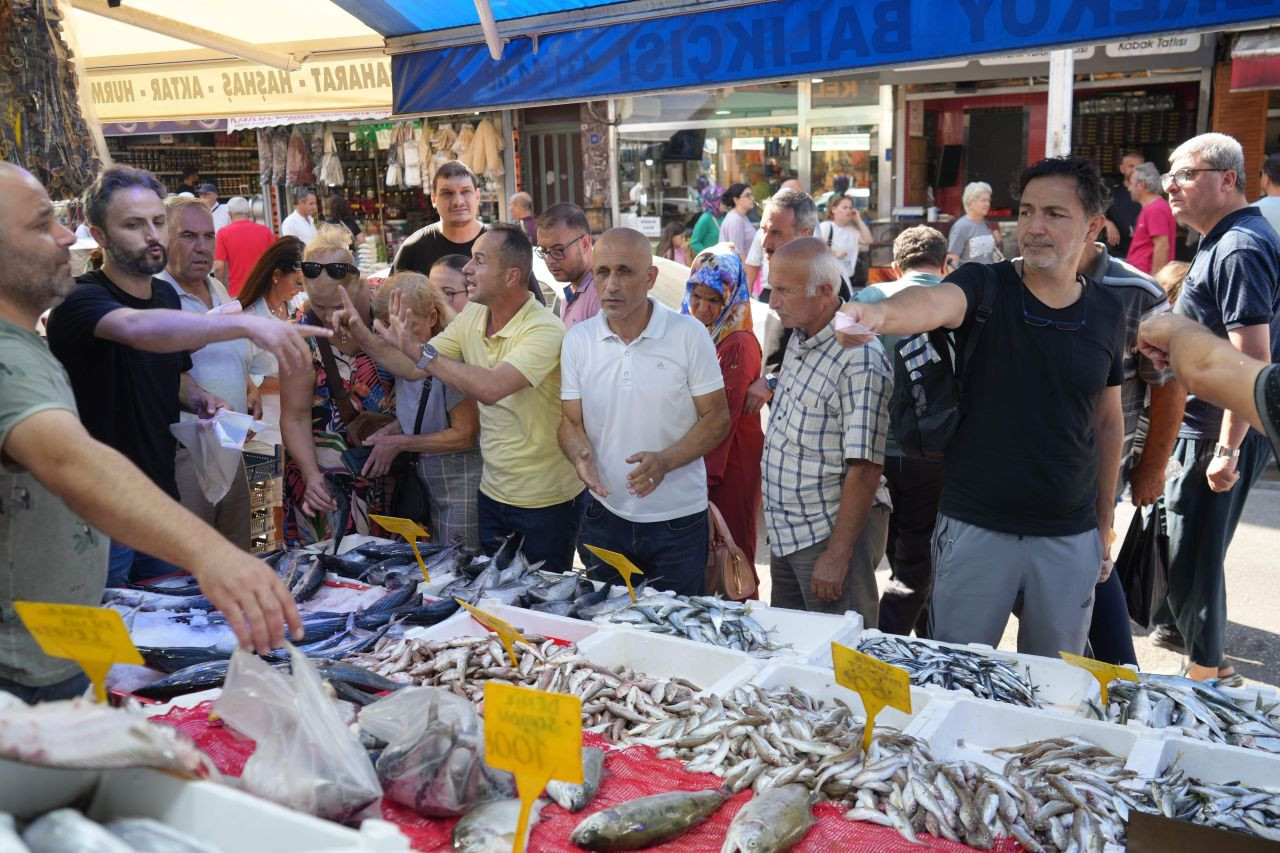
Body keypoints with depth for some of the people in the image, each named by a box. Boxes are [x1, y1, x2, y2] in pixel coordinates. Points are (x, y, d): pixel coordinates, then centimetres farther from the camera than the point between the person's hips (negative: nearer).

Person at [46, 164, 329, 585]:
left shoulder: (166, 295, 7)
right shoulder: (82, 300, -18)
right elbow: (137, 329, -42)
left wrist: (195, 396, 0)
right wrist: (247, 324, -53)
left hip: (162, 499, 7)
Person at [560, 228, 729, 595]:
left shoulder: (689, 334, -8)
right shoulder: (577, 340, 0)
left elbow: (717, 418, -6)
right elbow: (571, 421, 5)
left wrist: (665, 461, -22)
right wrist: (581, 455, -18)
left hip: (678, 519, -2)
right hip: (605, 514, 3)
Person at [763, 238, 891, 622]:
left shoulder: (859, 360, -22)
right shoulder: (799, 338, 6)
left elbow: (864, 469, -23)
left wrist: (837, 555, -22)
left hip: (835, 531, -9)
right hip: (787, 533, 9)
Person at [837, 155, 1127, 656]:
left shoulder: (1106, 311, 2)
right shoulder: (985, 287, -8)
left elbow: (1107, 423, 11)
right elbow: (934, 303, -32)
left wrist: (1104, 527, 14)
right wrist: (882, 312, -55)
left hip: (1070, 540, 3)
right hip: (974, 530, -3)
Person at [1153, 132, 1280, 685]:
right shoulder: (1226, 240, 14)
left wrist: (1228, 449, -26)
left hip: (1220, 432, -10)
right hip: (1204, 427, 10)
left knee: (1193, 556, -1)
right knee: (1192, 548, 20)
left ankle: (1206, 672, 14)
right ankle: (1207, 658, 36)